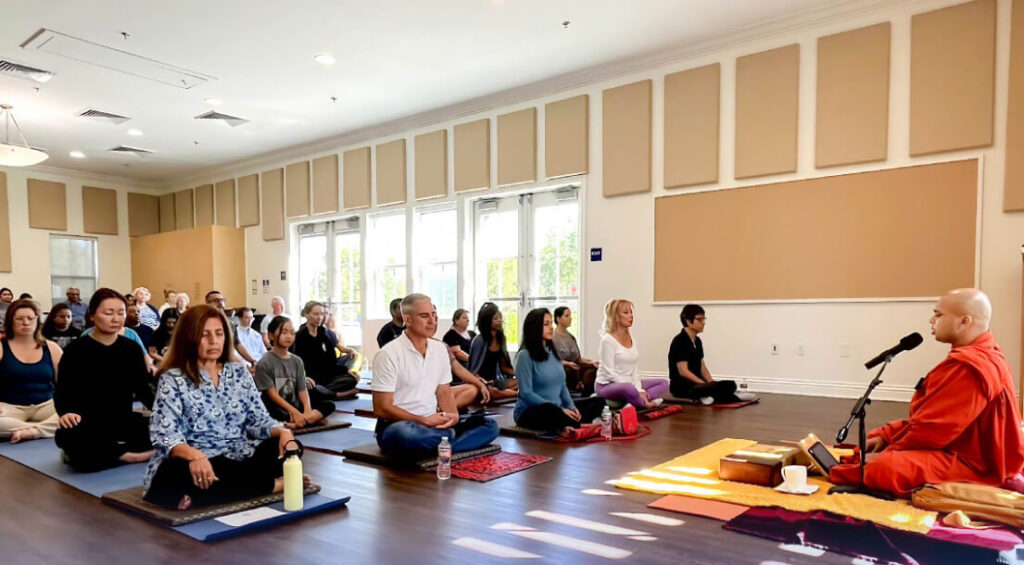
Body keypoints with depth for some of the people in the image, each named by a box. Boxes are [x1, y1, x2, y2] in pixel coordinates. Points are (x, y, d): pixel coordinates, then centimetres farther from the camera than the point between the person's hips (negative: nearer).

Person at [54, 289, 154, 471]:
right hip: (87, 425, -4)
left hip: (123, 422, 4)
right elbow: (62, 391, -5)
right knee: (69, 436, -39)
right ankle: (129, 455, -24)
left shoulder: (131, 348, 8)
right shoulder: (76, 349, -2)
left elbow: (142, 389, 8)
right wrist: (65, 413, -28)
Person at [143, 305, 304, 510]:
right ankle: (275, 484, -26)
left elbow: (258, 419, 7)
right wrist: (194, 455, -34)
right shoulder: (173, 379, -2)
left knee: (282, 445, -20)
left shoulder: (239, 373, 11)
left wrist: (283, 431, -16)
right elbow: (164, 434, -13)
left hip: (240, 458, 3)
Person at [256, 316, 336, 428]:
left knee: (329, 405, -13)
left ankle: (297, 423, -33)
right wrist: (295, 412, -20)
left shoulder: (297, 361, 10)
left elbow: (302, 390, 4)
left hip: (295, 406, 6)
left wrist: (308, 411, -16)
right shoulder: (264, 363, -6)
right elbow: (272, 394, -11)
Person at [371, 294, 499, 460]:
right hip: (397, 425, -6)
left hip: (434, 423, 6)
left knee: (489, 425, -9)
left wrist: (453, 416, -8)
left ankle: (437, 448, -24)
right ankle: (449, 436, -13)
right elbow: (382, 408, -13)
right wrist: (424, 421, -19)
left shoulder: (440, 349, 8)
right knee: (406, 435, -42)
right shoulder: (389, 354, -11)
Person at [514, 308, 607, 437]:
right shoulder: (525, 355, -11)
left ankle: (566, 427, -27)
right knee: (549, 409, -41)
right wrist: (560, 410, -21)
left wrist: (571, 407, -5)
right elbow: (526, 393, -18)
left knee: (599, 401, -5)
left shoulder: (553, 352, 13)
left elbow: (562, 386, 15)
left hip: (557, 409, 8)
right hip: (530, 412, -8)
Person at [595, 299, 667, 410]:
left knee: (664, 383, 2)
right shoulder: (607, 340, -14)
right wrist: (636, 389, -21)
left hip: (628, 384, 9)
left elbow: (634, 369, 10)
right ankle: (645, 403, -9)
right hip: (607, 386, -9)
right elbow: (610, 373, -18)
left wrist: (639, 389, -8)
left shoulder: (631, 339, 10)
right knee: (630, 390, -41)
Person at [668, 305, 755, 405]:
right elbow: (683, 371, -19)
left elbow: (702, 367, 13)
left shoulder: (697, 341, 13)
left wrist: (711, 383, -4)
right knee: (726, 386, -24)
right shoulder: (680, 341, -14)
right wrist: (706, 385, -20)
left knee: (730, 384, -9)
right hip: (682, 387, -9)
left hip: (696, 384, 9)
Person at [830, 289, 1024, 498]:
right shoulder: (973, 357, 14)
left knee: (884, 468, -31)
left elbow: (934, 427, -25)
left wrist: (887, 456, -14)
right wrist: (884, 435, 7)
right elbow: (927, 415, 15)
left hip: (972, 463, -12)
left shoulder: (970, 367, -24)